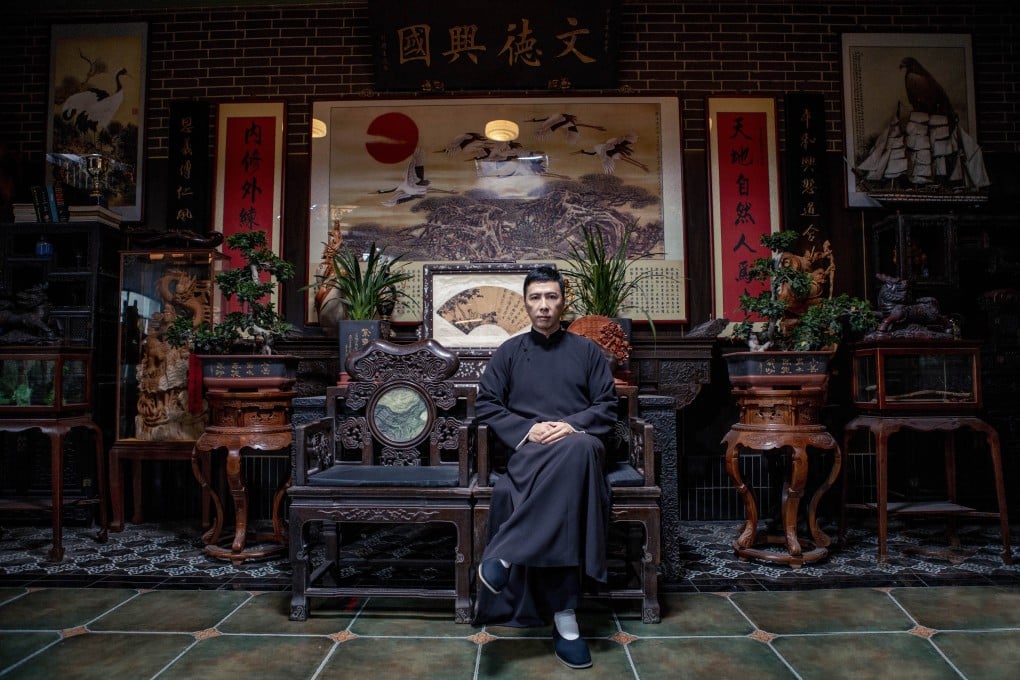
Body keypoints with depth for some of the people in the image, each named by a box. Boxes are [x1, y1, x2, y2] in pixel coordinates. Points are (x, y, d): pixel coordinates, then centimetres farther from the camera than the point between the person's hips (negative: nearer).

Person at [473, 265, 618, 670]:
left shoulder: (587, 351, 17)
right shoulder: (509, 352, 17)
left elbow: (607, 406, 10)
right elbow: (486, 405, 10)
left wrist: (572, 425, -11)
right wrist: (527, 430, -8)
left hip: (579, 444, 1)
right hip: (529, 450, -1)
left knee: (580, 449, -40)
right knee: (560, 485, -38)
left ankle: (504, 556, -40)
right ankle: (564, 617, -36)